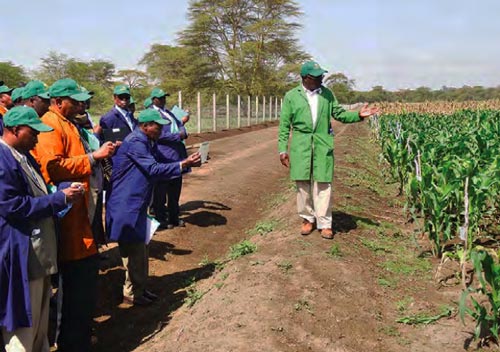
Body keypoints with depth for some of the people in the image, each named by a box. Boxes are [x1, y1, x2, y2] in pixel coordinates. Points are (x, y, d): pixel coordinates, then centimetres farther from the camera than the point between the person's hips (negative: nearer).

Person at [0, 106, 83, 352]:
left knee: (40, 315, 20)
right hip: (21, 255, -10)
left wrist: (62, 194, 3)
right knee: (23, 319, 3)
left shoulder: (23, 155, 13)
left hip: (39, 251, 10)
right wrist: (60, 198, -18)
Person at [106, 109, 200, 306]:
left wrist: (185, 163, 7)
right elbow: (153, 170, -23)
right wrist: (183, 164, -25)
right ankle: (131, 294, 13)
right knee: (133, 251, -1)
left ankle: (140, 289, 29)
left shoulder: (147, 143, 13)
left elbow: (156, 166, 17)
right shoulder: (135, 142, -18)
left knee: (140, 249, 17)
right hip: (127, 205, -10)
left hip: (137, 205, 10)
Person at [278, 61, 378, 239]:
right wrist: (282, 149, -3)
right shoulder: (291, 96, 1)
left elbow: (340, 114, 9)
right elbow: (284, 125, 1)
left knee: (323, 185, 0)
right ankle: (308, 218, 23)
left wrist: (359, 115, -8)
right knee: (303, 183, 7)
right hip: (300, 146, -1)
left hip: (323, 145, 1)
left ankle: (324, 223, 7)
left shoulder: (327, 94, 7)